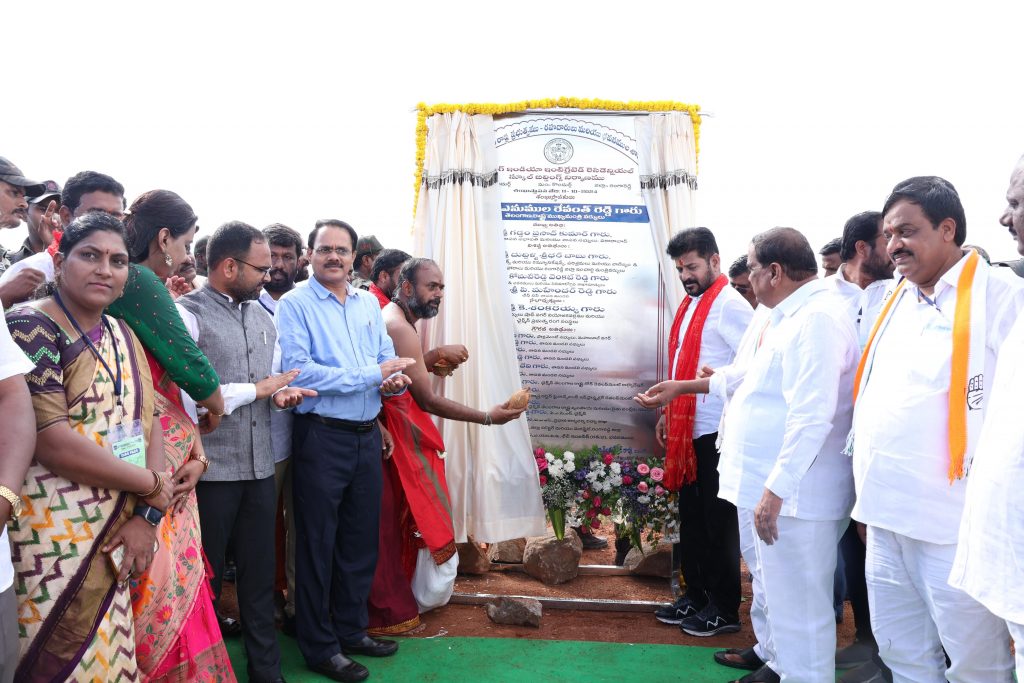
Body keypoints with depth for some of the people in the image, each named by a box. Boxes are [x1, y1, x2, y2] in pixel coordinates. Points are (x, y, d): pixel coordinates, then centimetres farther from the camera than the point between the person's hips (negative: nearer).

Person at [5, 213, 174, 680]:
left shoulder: (122, 336, 11)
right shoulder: (30, 329, -11)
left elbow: (149, 423, 6)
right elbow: (52, 442, -20)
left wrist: (148, 515, -7)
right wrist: (150, 484, -11)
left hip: (123, 537, 7)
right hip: (61, 548, -6)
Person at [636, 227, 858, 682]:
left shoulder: (816, 319, -21)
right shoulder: (783, 315, 13)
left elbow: (811, 418, -28)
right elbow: (747, 376, 25)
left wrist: (775, 491, -27)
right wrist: (682, 387, 27)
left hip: (792, 492, -11)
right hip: (762, 482, 11)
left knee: (797, 602, 4)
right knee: (769, 581, 27)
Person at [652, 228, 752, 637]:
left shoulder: (730, 305, -11)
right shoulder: (690, 305, 15)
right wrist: (667, 413, 19)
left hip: (716, 433, -8)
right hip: (687, 430, 8)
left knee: (719, 521, 3)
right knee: (691, 518, 15)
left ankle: (724, 609, 16)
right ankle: (696, 596, 28)